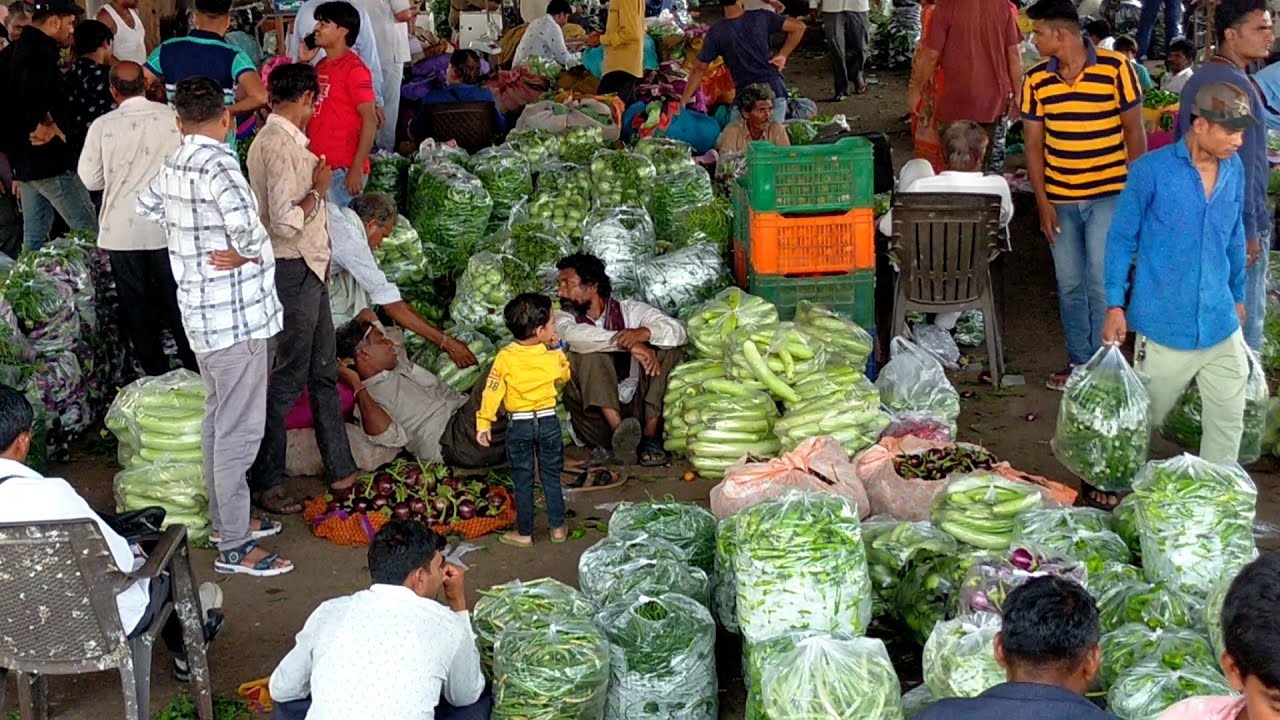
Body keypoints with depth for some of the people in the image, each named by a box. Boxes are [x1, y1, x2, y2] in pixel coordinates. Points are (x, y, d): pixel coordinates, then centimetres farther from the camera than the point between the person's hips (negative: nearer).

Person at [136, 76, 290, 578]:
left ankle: (226, 518, 34)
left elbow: (146, 206, 28)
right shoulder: (216, 163, -20)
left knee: (218, 420, 21)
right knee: (239, 431, -3)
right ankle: (234, 547, 4)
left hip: (202, 313, 9)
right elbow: (243, 216, -39)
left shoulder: (172, 168, 6)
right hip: (235, 315, -9)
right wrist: (249, 252, -19)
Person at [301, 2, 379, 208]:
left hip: (343, 170, -8)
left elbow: (370, 120, -15)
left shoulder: (354, 69, -11)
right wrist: (303, 62, 12)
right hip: (318, 166, 8)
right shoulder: (321, 67, 13)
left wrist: (357, 169, -20)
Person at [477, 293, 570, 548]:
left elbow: (492, 393, -12)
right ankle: (558, 528, 19)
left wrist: (483, 424, -5)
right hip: (548, 421, 1)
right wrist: (558, 350, 13)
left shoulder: (504, 358, -13)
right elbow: (564, 376, 12)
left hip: (518, 425, -1)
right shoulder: (552, 357, -10)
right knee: (551, 477, 14)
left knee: (523, 480, 8)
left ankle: (524, 533, 15)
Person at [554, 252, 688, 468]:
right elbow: (573, 335, -19)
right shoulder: (564, 318, 6)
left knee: (666, 348, -13)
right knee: (591, 353, -21)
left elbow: (679, 332, -7)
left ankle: (650, 435, -23)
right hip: (596, 415, -1)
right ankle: (618, 431, -39)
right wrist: (627, 343, -30)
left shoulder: (631, 310, 7)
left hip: (638, 412, 1)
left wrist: (642, 333, -27)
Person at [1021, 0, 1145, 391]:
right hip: (1059, 199, 4)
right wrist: (1042, 201, -1)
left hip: (1108, 196, -4)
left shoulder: (1116, 68, -9)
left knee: (1102, 285, -6)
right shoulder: (1036, 80, 1)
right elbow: (1033, 143, 5)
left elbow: (1134, 131, -3)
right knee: (1069, 285, 10)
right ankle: (1079, 362, 24)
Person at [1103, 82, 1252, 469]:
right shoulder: (1152, 169, -13)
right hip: (1165, 325, -4)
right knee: (1145, 417, 11)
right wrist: (1115, 306, -8)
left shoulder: (1234, 169, 3)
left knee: (1228, 421, 7)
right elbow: (1121, 239, -6)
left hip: (1221, 325, 4)